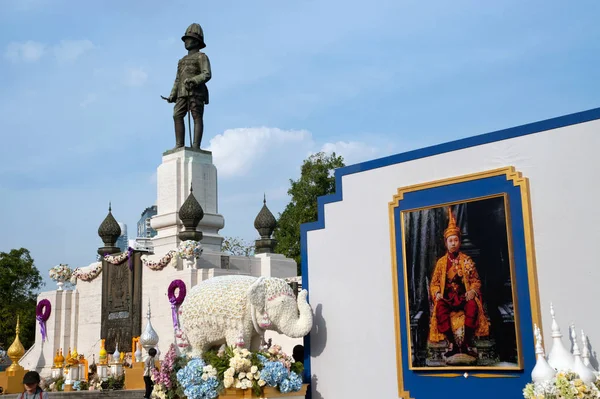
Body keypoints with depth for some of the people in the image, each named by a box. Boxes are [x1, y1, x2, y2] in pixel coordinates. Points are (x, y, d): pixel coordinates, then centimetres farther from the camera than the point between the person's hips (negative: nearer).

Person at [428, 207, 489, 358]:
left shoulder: (467, 260, 8)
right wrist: (437, 294, -10)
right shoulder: (441, 262, 10)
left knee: (473, 305, -37)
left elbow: (476, 280, 8)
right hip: (447, 297, 1)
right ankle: (452, 344, -29)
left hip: (464, 296, -1)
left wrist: (472, 291, -13)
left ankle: (466, 344, -32)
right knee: (440, 307, -35)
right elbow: (434, 283, 11)